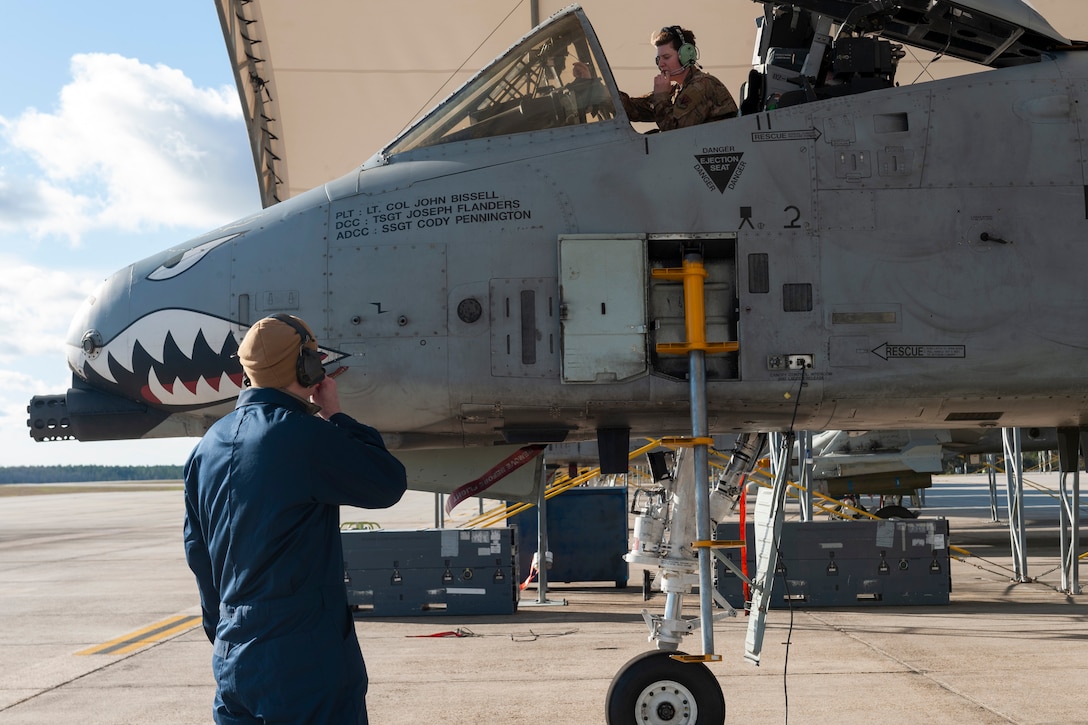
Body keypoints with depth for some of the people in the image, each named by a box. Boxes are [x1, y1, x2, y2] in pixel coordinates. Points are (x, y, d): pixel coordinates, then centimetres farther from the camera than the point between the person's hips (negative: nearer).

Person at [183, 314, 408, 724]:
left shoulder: (208, 447, 8)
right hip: (306, 660, -7)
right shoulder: (305, 436, -16)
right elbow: (389, 484, -6)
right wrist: (337, 418, 3)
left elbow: (198, 555, 14)